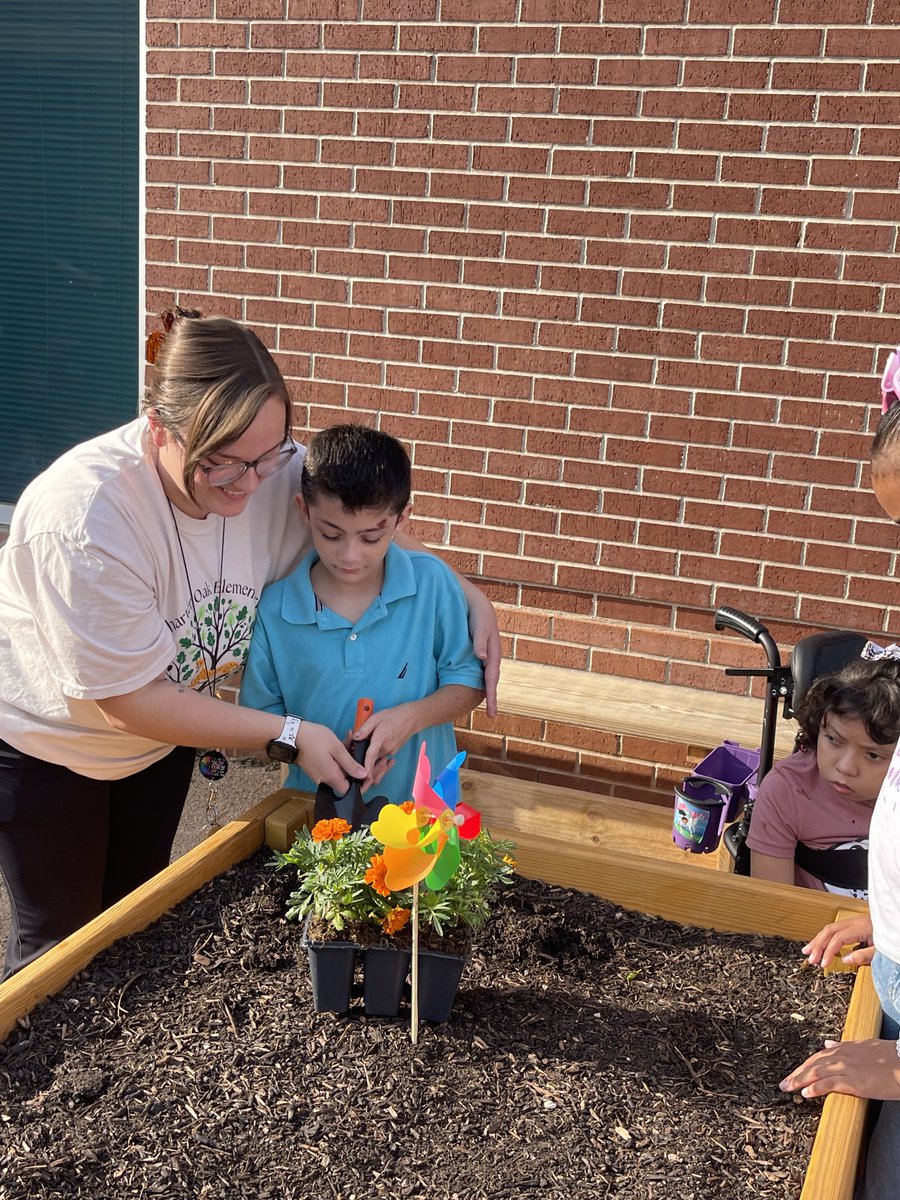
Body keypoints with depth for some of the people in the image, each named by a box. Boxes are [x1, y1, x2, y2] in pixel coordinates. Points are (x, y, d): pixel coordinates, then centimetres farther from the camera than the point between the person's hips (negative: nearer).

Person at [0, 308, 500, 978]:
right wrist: (288, 735, -27)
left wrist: (466, 593, -17)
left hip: (160, 738, 5)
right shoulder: (88, 518, -38)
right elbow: (130, 698, -29)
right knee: (61, 940, 8)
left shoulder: (272, 471, -23)